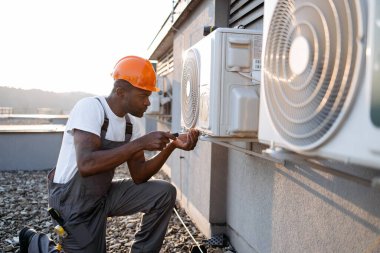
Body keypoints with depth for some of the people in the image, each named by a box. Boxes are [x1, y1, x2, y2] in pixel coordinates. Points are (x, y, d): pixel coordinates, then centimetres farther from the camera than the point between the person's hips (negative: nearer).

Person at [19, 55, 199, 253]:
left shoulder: (130, 123, -2)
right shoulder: (90, 108, -23)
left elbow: (138, 177, -4)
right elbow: (86, 165, -38)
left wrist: (172, 146, -16)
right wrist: (141, 143, -36)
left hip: (104, 195, 6)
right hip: (73, 203, -6)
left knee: (165, 193, -8)